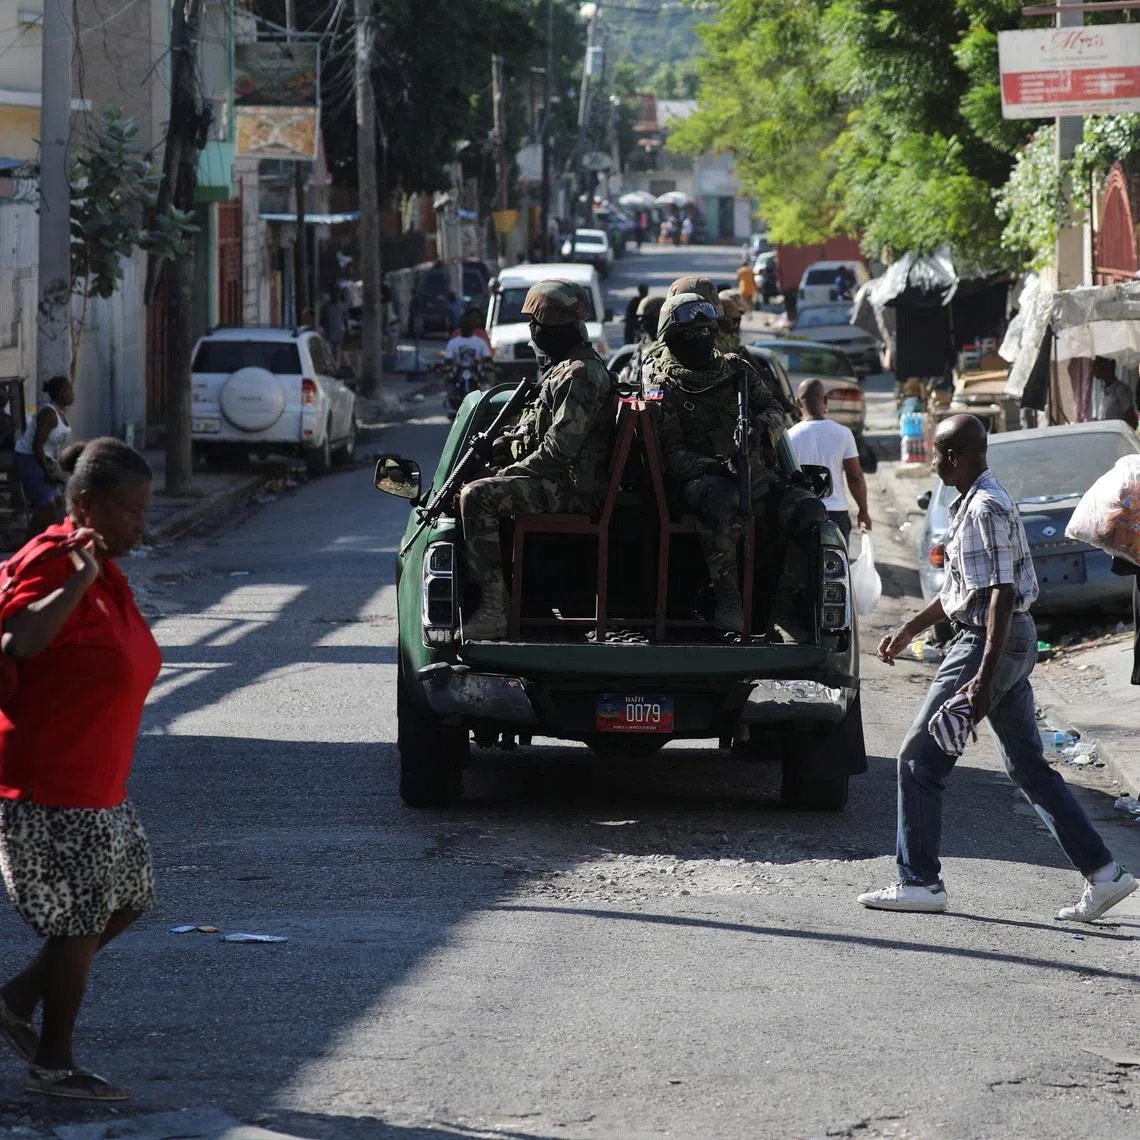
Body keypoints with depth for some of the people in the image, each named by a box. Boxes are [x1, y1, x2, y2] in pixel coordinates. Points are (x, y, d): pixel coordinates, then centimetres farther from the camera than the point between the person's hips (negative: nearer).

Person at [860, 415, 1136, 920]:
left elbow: (1001, 595, -24)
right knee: (1028, 765, 11)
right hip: (1015, 640, 10)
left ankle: (919, 881, 2)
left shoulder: (986, 509, -18)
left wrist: (984, 678, -28)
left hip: (990, 643, -10)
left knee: (920, 760, -3)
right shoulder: (973, 502, 14)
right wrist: (909, 629, 30)